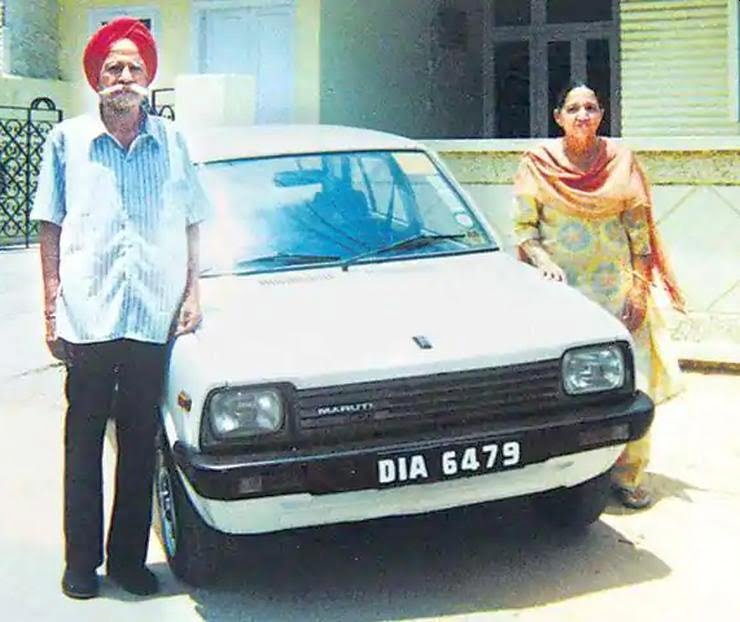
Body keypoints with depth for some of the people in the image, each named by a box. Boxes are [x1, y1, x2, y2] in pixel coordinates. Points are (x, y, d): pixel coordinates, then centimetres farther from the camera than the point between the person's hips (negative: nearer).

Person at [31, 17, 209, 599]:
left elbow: (191, 224, 14)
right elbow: (50, 227, 5)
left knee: (141, 443, 9)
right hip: (86, 319, -1)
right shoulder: (67, 140, 5)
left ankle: (129, 556, 22)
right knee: (84, 443, 7)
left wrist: (193, 293, 5)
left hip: (155, 318, 1)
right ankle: (81, 560, 19)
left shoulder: (172, 142, 8)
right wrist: (52, 306, -1)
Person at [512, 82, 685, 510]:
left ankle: (628, 476, 10)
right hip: (561, 287, -1)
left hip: (616, 287, 1)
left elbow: (639, 227, 5)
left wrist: (639, 288, -1)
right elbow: (523, 226, 3)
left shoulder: (621, 160, 5)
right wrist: (543, 261, -16)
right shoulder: (538, 163, 2)